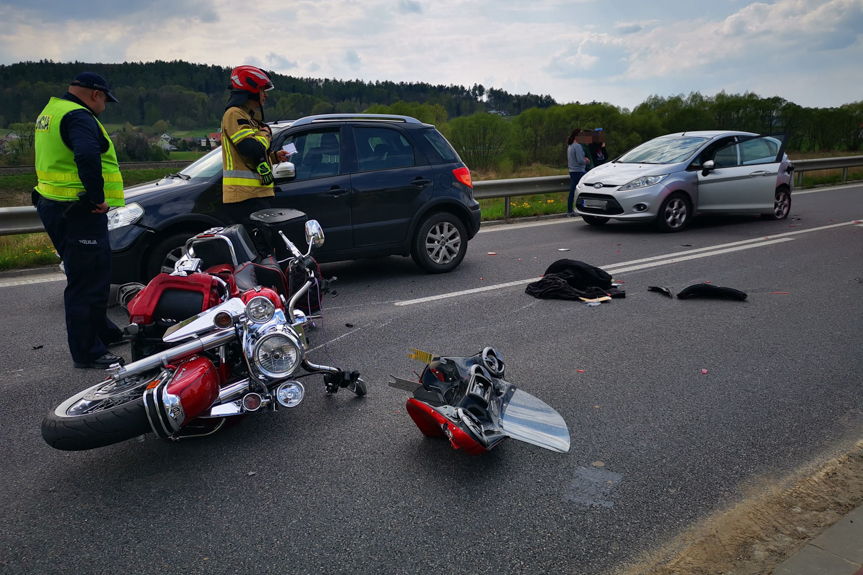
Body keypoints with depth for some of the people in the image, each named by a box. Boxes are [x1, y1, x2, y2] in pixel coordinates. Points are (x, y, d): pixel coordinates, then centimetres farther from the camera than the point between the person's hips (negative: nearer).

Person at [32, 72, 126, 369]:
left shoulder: (51, 112, 19)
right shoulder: (79, 116, -15)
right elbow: (87, 155, -34)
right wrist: (98, 197, -25)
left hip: (53, 206, 11)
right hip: (79, 211, -11)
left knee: (92, 276, 21)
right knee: (88, 282, -5)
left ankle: (101, 331, 35)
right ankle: (87, 352, 2)